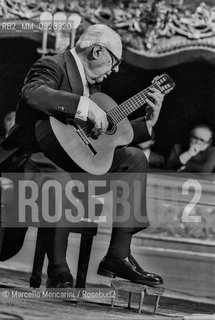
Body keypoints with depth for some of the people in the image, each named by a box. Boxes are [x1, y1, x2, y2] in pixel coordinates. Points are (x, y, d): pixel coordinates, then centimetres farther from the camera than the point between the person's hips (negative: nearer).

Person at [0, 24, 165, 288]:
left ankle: (118, 256, -4)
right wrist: (86, 107, -36)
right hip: (31, 157, -10)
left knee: (133, 159, 1)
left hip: (69, 160, 10)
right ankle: (58, 271, -27)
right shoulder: (52, 67, -10)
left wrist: (149, 121, 14)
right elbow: (33, 95, -34)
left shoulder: (91, 83, 18)